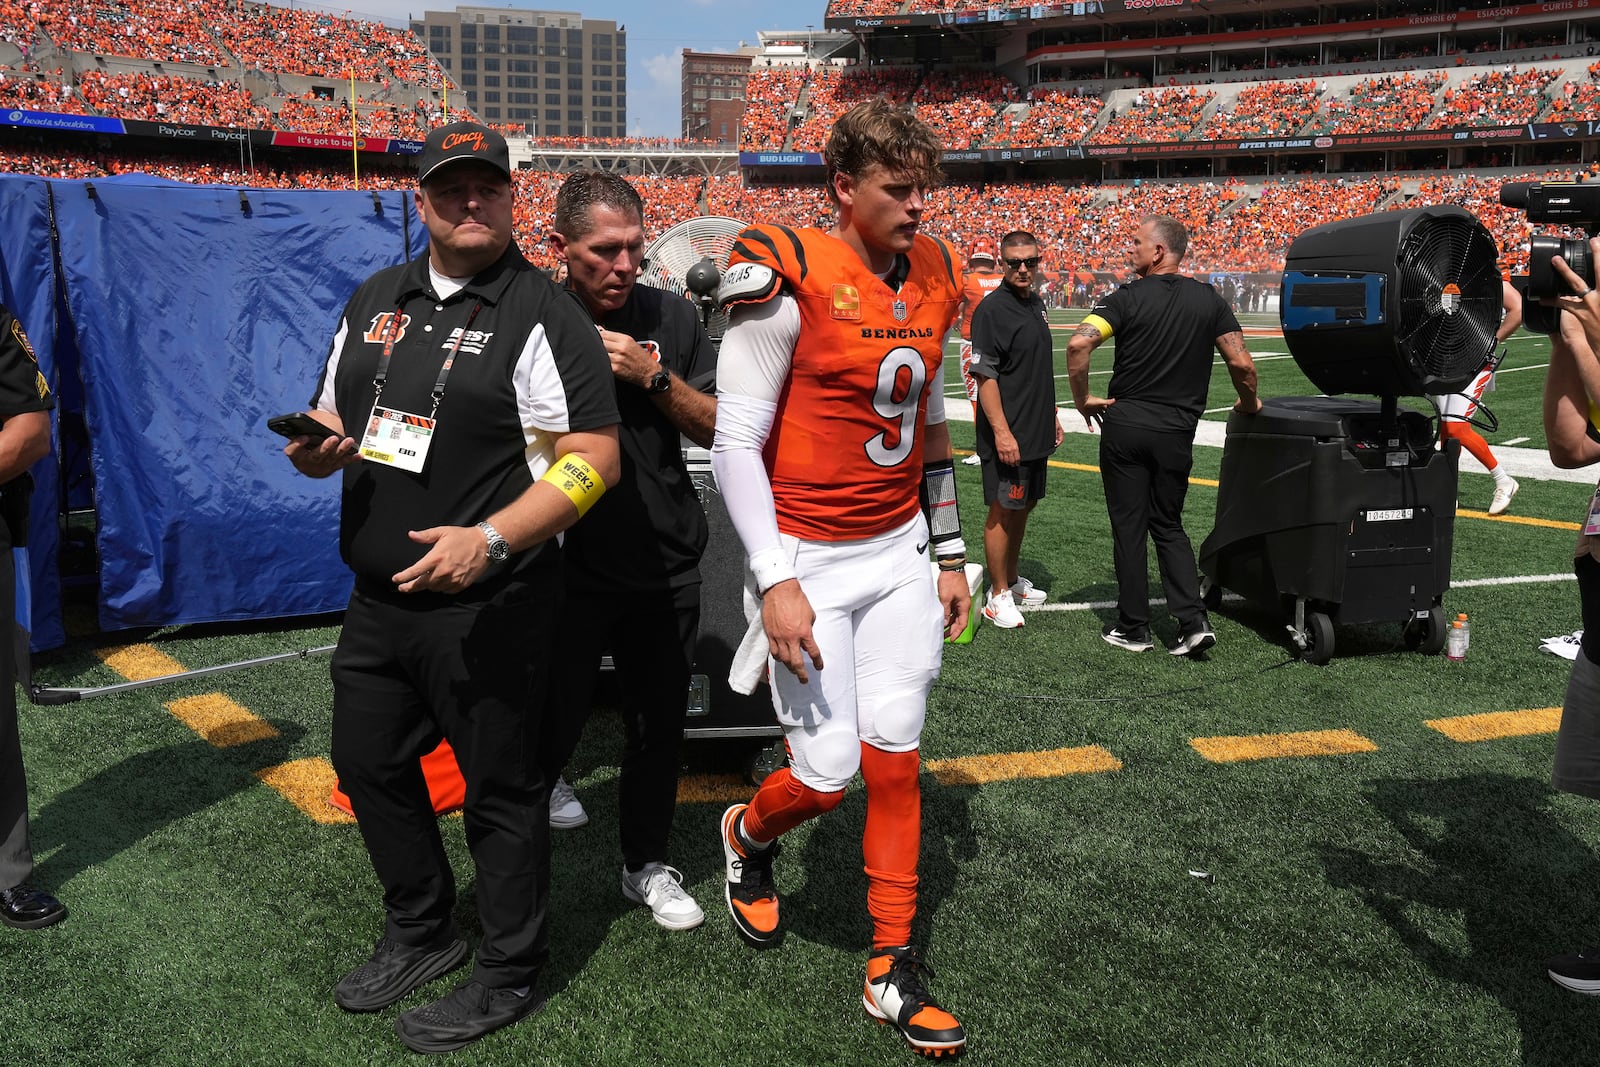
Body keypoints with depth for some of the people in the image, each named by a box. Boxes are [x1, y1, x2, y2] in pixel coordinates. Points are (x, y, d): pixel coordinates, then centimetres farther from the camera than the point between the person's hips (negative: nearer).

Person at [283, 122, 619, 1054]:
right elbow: (335, 425, 20)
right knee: (369, 766, 19)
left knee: (501, 790, 5)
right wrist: (317, 446, -4)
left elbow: (594, 456, -17)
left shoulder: (543, 314, -10)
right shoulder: (376, 301, 12)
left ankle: (509, 978, 25)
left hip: (488, 609, -7)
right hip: (379, 596, 8)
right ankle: (421, 934, 41)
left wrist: (491, 539, -28)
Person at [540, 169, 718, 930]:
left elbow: (714, 427, 0)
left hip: (667, 564, 3)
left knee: (659, 726, 13)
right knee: (558, 719, 7)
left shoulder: (671, 318, 1)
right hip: (571, 564, -3)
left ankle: (648, 864, 33)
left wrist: (654, 376, -13)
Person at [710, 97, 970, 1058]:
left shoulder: (932, 280, 7)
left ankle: (895, 970, 22)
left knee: (895, 760, 8)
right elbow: (736, 444, -14)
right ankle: (750, 835, 34)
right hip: (810, 561, -5)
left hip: (902, 554, 6)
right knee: (829, 774, -2)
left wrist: (951, 555, 16)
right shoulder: (790, 277, -14)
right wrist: (775, 582, -18)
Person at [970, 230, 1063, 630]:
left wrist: (1051, 415, 22)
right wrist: (1001, 431, -23)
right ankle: (999, 595, 8)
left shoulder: (1036, 304, 12)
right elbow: (984, 375, -18)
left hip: (1035, 432, 9)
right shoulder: (993, 308, -14)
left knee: (1023, 507, 17)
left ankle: (1012, 580, 31)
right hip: (1007, 435, -9)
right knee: (1003, 511, -1)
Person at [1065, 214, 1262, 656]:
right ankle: (1193, 620, 3)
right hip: (1177, 432, 3)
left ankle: (1133, 627, 13)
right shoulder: (1209, 300, 3)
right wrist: (1249, 402, 19)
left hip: (1125, 425, -3)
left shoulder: (1128, 298, -7)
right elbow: (1241, 363, -1)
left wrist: (1082, 399, -6)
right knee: (1168, 525, 16)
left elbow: (1078, 345, -20)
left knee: (1128, 527, 7)